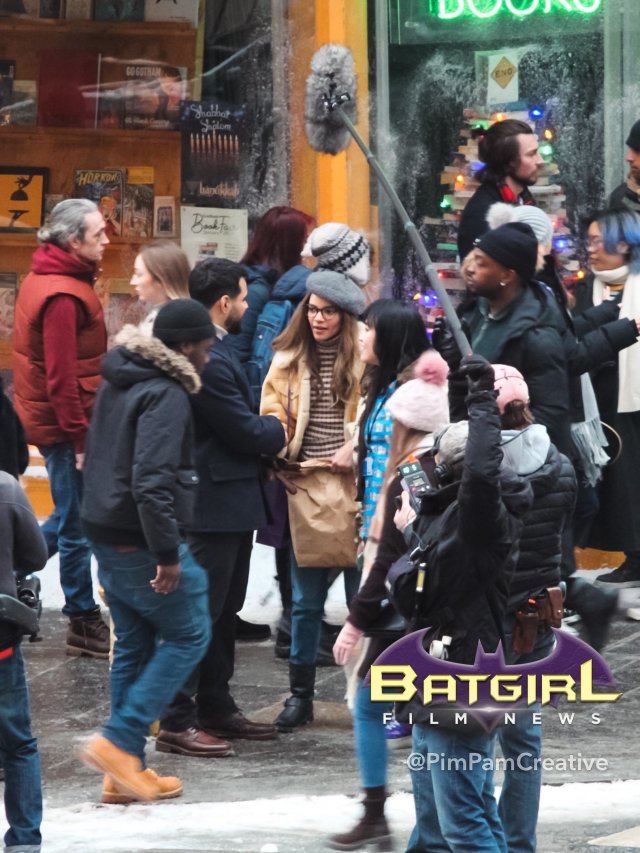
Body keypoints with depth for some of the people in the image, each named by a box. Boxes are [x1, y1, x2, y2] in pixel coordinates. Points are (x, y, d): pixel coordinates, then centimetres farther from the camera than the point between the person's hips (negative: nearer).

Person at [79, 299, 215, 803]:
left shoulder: (118, 383, 11)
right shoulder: (166, 396, -18)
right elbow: (151, 481, -27)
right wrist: (168, 553, -23)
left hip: (107, 536, 9)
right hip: (143, 543, -9)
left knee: (134, 644, 14)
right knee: (188, 635, 3)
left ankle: (125, 769, 16)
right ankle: (120, 742, -4)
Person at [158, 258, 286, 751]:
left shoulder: (216, 349, 11)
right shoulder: (208, 359, -22)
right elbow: (246, 431, -19)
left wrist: (268, 433, 2)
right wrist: (283, 432, -1)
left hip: (232, 501, 11)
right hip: (215, 502, -11)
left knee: (224, 610, 17)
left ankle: (216, 709, 26)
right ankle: (178, 722, -1)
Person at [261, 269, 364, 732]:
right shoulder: (289, 361, 9)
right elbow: (273, 412, 11)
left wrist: (357, 450, -17)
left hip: (357, 491, -3)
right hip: (305, 492, 3)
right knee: (305, 602, 9)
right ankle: (300, 695, 18)